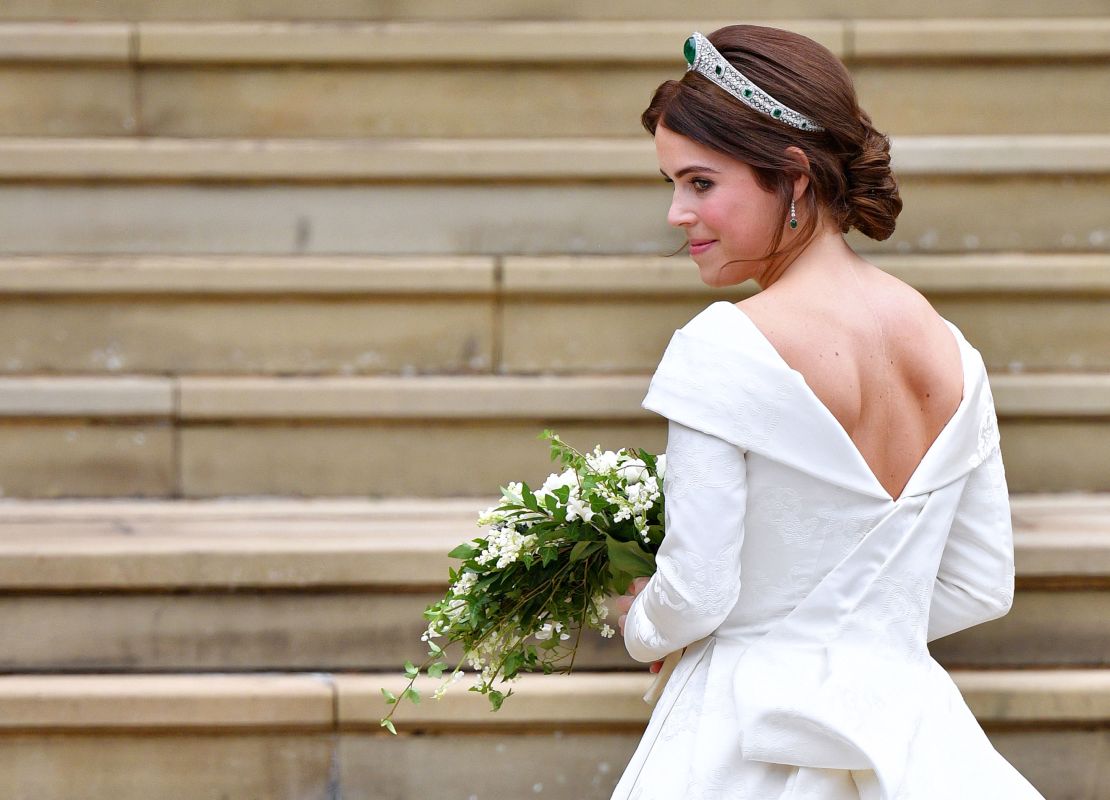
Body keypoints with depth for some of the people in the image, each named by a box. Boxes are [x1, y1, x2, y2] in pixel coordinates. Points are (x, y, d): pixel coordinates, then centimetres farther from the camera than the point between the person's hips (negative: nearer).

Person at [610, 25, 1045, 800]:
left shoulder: (723, 351, -17)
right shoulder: (953, 353, 2)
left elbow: (694, 596, -14)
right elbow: (984, 587, 8)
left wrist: (641, 627, 7)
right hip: (914, 732, 5)